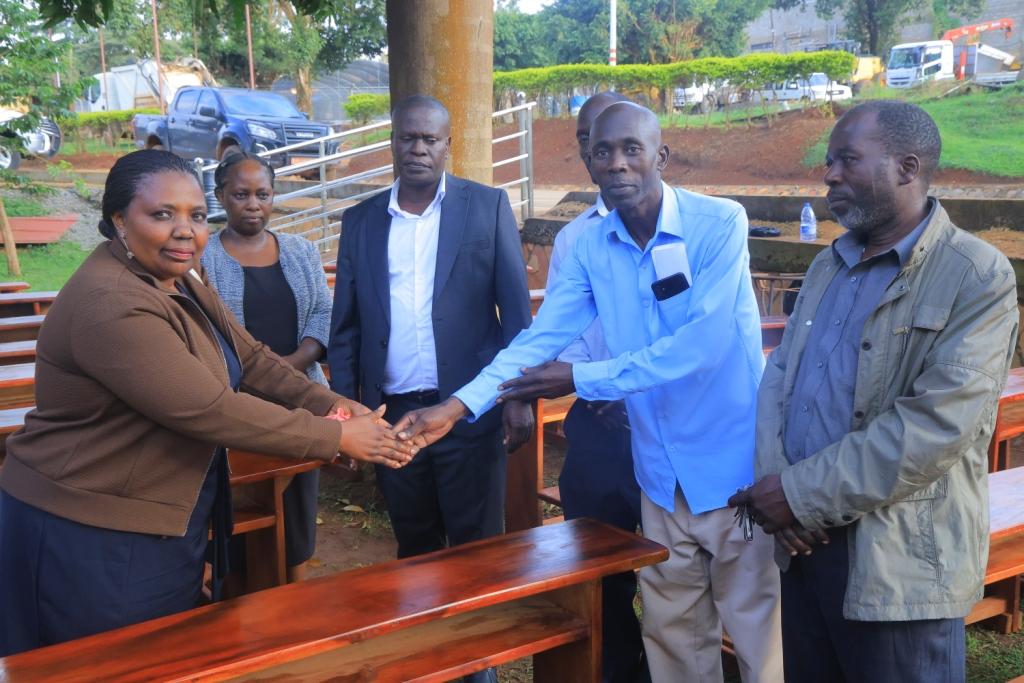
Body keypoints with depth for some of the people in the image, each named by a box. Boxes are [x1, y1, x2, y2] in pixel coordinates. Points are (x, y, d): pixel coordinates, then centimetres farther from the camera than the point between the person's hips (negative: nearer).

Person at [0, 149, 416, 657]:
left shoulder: (177, 281, 6)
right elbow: (212, 411, -30)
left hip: (160, 526, 9)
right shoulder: (110, 306, -27)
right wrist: (337, 436, -24)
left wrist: (333, 405, -11)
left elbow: (250, 359, 5)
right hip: (91, 538, -9)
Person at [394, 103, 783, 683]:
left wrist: (582, 378, -20)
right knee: (672, 632, 16)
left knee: (757, 629, 8)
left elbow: (705, 340, -22)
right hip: (662, 475, 5)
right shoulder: (588, 248, 1)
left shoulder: (721, 223, -13)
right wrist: (457, 406, -15)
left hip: (735, 467, -4)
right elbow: (541, 338, -2)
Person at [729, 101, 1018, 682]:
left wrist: (804, 494, -18)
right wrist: (772, 483, -10)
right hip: (803, 541, 7)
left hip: (901, 563, -6)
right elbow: (780, 372, 8)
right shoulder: (828, 265, 13)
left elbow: (937, 425, -21)